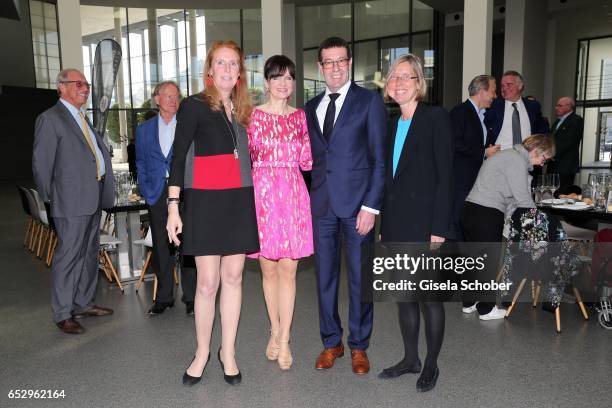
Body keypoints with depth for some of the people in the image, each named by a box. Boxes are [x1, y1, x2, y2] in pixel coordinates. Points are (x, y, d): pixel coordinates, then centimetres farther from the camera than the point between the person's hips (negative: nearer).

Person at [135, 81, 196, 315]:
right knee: (161, 247, 8)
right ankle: (163, 297, 20)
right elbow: (141, 163, 14)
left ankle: (191, 297, 10)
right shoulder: (144, 129, 13)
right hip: (157, 195, 3)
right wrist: (146, 190, 2)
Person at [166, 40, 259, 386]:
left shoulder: (243, 110, 13)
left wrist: (252, 198, 11)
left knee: (233, 277, 7)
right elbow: (179, 157, -5)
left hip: (240, 201, 4)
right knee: (208, 282, -2)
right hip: (205, 201, -4)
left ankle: (228, 352, 21)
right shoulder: (195, 105, -2)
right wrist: (173, 206, -11)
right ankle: (202, 353, 18)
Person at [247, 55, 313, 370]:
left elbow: (306, 161, 7)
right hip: (262, 194, -1)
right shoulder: (253, 115, 4)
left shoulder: (300, 116, 10)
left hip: (293, 196, 1)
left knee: (288, 269, 2)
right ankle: (275, 330, 27)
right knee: (268, 269, 8)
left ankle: (284, 339, 12)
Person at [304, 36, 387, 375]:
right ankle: (331, 342, 27)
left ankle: (359, 346, 23)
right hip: (321, 204, 4)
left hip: (357, 204, -4)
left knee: (360, 277, 5)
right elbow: (312, 157, 14)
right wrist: (309, 199, 3)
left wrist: (371, 205, -12)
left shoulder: (369, 102, 0)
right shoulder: (311, 107, 14)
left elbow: (380, 159, -5)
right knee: (325, 276, 10)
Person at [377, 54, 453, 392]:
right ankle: (410, 358, 28)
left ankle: (431, 365, 21)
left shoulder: (435, 118, -5)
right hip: (396, 222, 7)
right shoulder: (393, 125, 14)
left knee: (429, 295, 4)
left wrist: (439, 228, -16)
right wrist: (384, 226, 11)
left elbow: (445, 175, -11)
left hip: (425, 221, -6)